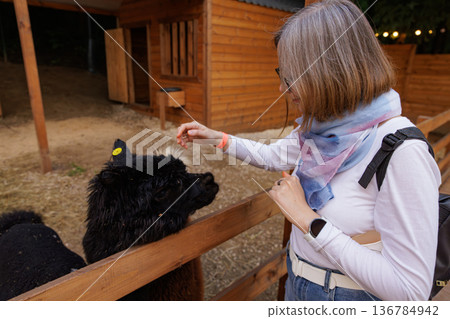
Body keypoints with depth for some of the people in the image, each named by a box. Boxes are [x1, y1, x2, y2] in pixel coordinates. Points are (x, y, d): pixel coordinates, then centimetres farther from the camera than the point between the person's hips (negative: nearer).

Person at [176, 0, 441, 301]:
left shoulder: (402, 152, -28)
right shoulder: (322, 128, -6)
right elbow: (272, 155, 12)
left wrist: (307, 218, -26)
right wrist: (217, 137, 6)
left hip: (350, 295, -6)